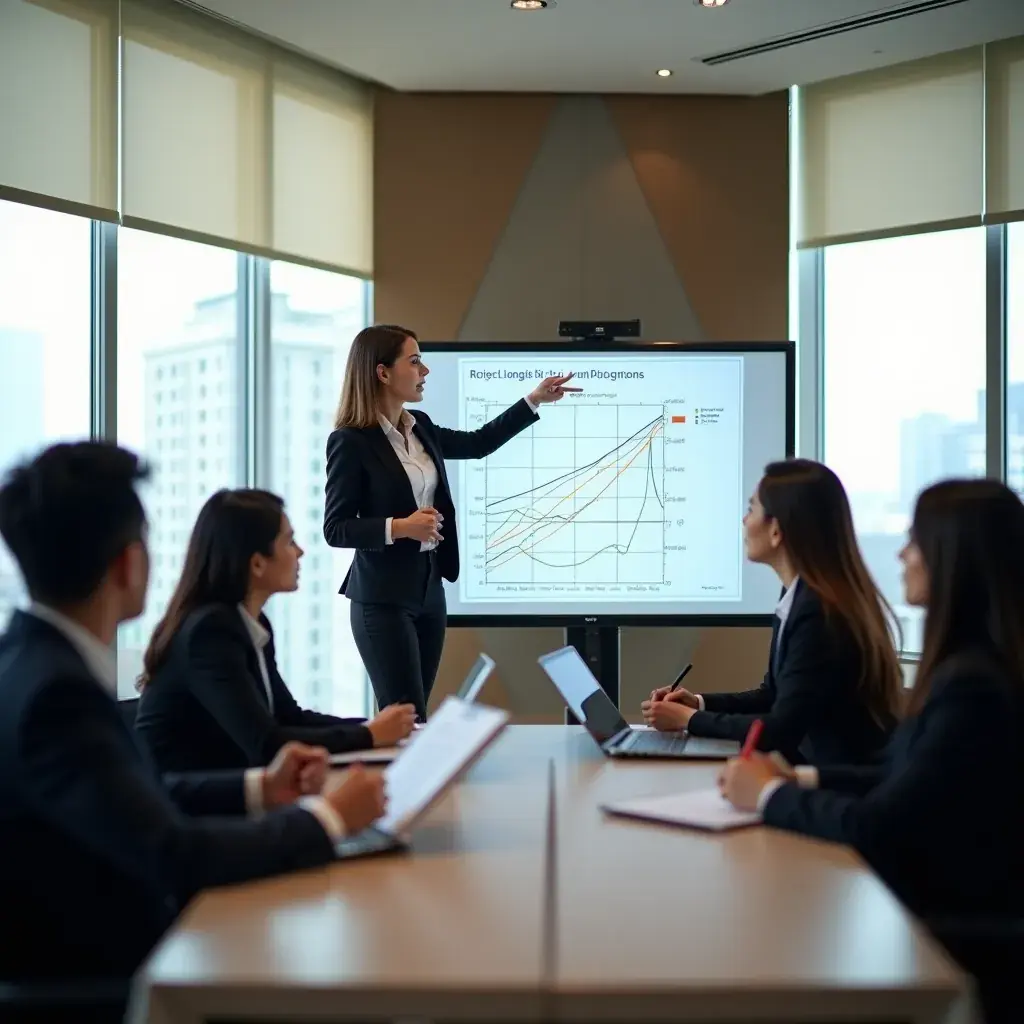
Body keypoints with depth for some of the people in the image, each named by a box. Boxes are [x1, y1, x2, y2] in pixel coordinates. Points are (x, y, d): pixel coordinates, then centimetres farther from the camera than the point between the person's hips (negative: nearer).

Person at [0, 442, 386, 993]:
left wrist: (258, 789, 5)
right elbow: (174, 854, -29)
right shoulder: (53, 692, -26)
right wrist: (325, 818, -18)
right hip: (82, 975, -8)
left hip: (101, 939, 8)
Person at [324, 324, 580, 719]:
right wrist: (399, 527, -25)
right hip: (383, 597, -7)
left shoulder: (420, 428, 8)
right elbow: (335, 529, -13)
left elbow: (478, 443, 24)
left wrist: (535, 399, 21)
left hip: (429, 587, 7)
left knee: (411, 715, 9)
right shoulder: (351, 441, -13)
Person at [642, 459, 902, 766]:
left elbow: (781, 729, -21)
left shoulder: (819, 610, -23)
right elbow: (774, 696, 15)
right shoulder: (801, 597, 3)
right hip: (823, 765, 7)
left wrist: (690, 719, -10)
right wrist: (701, 703, 3)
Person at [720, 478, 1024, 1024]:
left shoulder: (973, 687, -26)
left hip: (967, 937, -8)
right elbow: (903, 781, 12)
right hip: (949, 907, 8)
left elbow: (874, 826, -23)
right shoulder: (972, 668, 4)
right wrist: (800, 778, 2)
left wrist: (771, 796, -9)